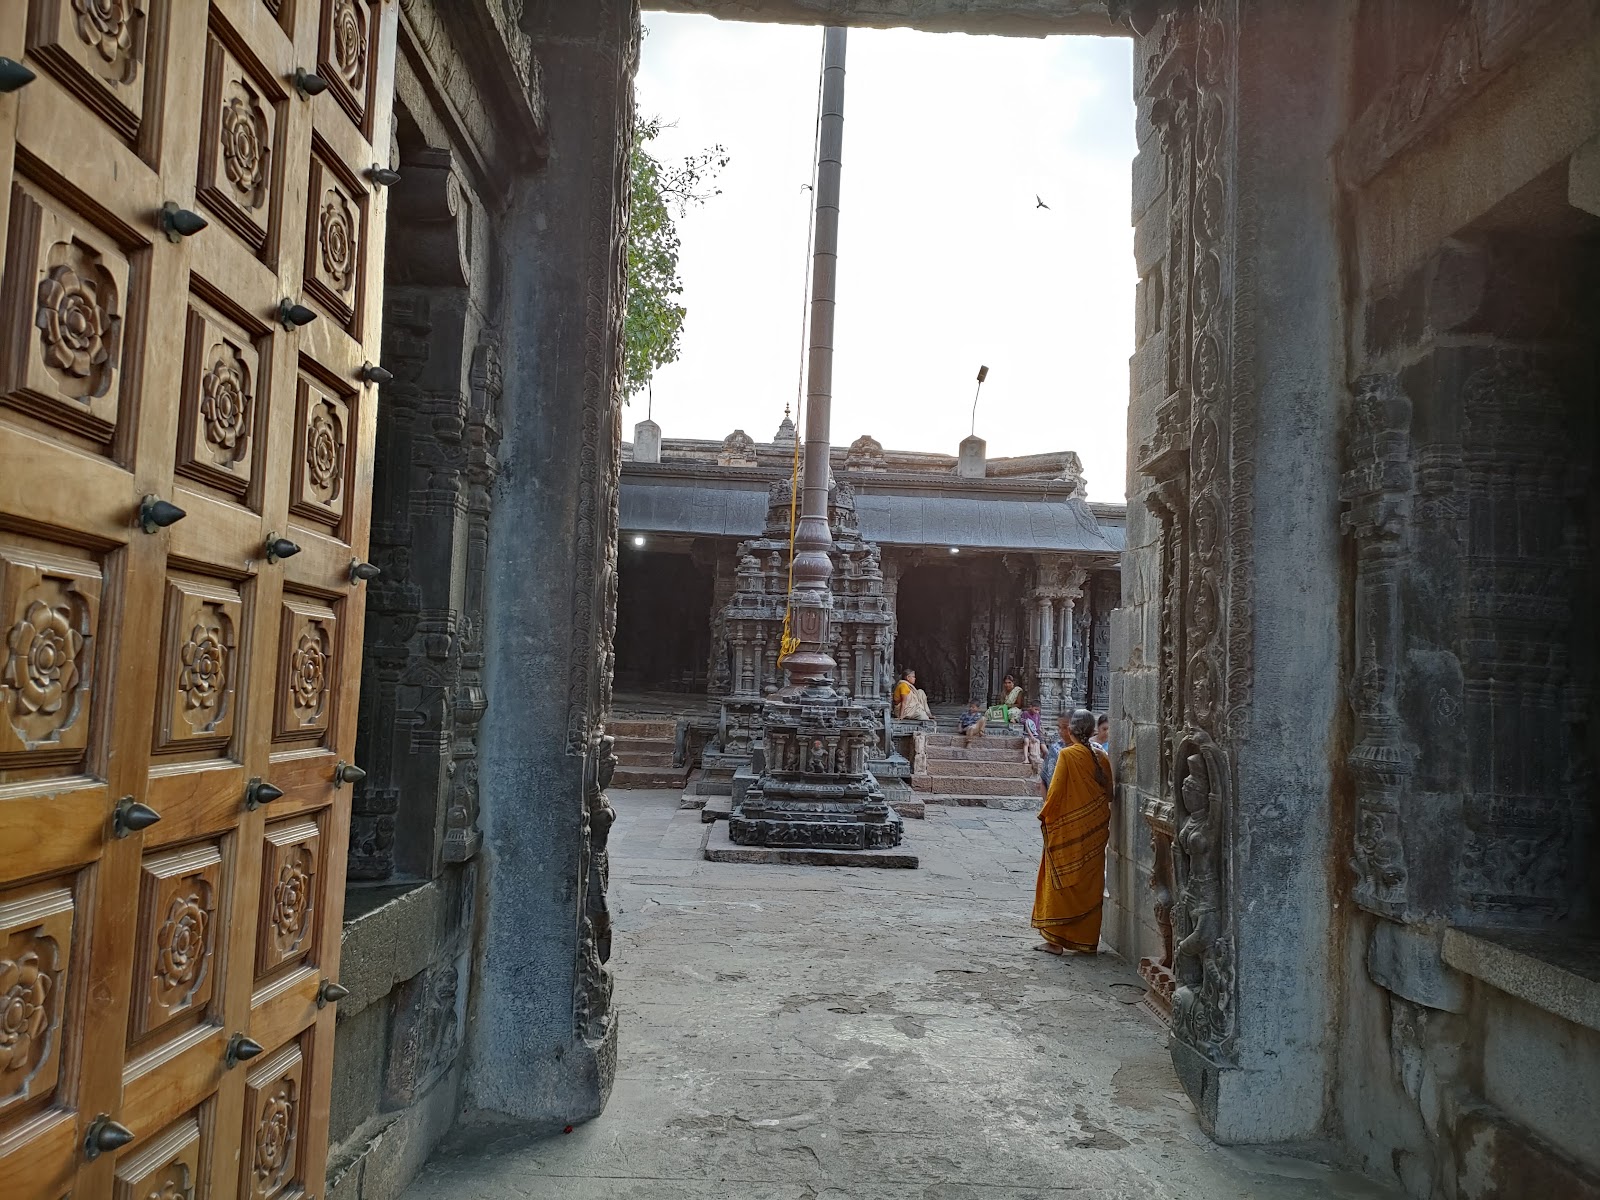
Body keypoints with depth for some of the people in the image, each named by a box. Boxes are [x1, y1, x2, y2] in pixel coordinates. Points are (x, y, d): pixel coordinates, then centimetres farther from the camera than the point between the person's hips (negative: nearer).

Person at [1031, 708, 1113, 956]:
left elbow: (1055, 792, -14)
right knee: (1090, 884, 11)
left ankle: (1056, 939, 6)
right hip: (1094, 831, 5)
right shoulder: (1101, 758, 3)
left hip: (1068, 830, -5)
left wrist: (1045, 816, 1)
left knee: (1062, 882, 3)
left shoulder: (1067, 755, -14)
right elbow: (1109, 793, 9)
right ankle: (1086, 940, 17)